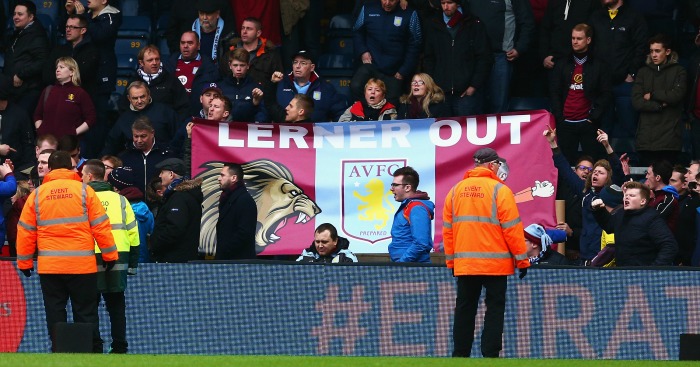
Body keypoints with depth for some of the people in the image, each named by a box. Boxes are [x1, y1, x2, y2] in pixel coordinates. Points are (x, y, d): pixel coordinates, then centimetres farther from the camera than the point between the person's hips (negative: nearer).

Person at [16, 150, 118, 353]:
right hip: (82, 265, -1)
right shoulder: (84, 191, -1)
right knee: (86, 313, 5)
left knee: (55, 313, 7)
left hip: (49, 266, 1)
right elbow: (101, 226, -3)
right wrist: (109, 255, 5)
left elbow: (25, 231, 5)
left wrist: (24, 262, 13)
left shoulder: (37, 195, 3)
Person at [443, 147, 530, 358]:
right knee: (495, 309, 3)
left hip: (464, 264, 4)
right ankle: (490, 355, -2)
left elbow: (447, 229, 9)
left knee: (464, 309, 12)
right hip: (495, 265, -4)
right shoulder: (499, 190, -8)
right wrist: (522, 259, -2)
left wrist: (451, 261, 18)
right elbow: (512, 228, -10)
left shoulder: (456, 191, 7)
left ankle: (460, 354, 13)